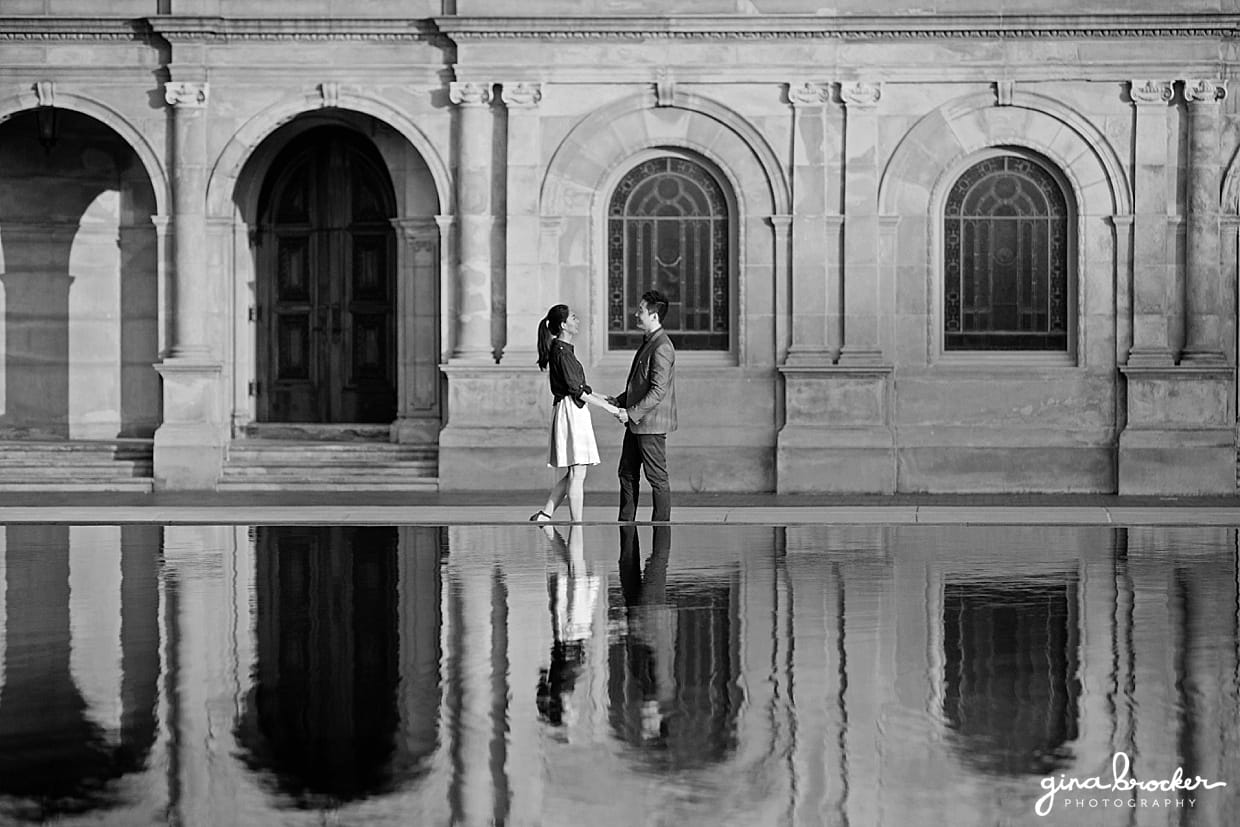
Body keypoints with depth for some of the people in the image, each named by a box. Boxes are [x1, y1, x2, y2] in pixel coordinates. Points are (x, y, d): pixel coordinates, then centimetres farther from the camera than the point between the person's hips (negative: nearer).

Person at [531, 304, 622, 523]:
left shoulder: (564, 349, 16)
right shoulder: (561, 352, -14)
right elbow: (576, 389, -17)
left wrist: (605, 399, 21)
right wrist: (608, 408, -14)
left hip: (575, 411, 10)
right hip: (570, 412, -10)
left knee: (574, 473, 12)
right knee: (577, 472, -6)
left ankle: (544, 514, 13)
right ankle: (577, 527, -2)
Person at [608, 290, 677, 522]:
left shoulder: (661, 348, -18)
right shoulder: (647, 343, 15)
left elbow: (658, 390, -22)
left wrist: (632, 413, -20)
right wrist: (620, 401, 11)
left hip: (651, 423, -10)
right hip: (635, 423, 10)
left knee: (657, 478, -1)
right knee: (627, 474, 13)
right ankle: (625, 525, 21)